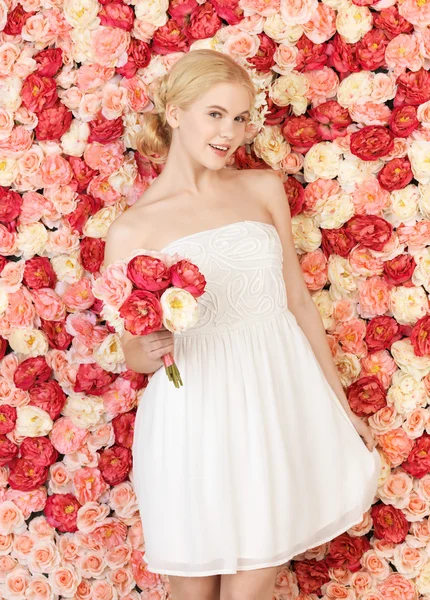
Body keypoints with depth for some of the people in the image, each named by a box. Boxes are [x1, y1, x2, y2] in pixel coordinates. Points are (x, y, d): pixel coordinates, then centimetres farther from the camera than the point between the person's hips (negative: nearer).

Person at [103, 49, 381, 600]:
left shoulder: (264, 189, 6)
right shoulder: (132, 229, -3)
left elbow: (297, 299, 11)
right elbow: (131, 353, 4)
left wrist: (340, 405, 13)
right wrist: (145, 354, -21)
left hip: (279, 406, 3)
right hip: (194, 420, -2)